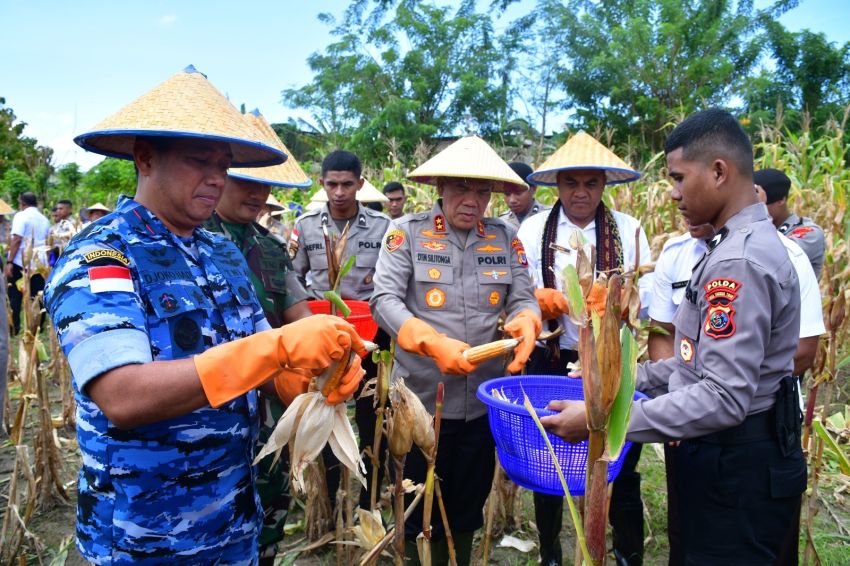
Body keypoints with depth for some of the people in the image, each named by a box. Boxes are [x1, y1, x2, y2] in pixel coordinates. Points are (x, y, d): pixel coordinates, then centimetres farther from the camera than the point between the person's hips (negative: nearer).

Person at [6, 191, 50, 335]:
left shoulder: (21, 216, -5)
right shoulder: (44, 219, 13)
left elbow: (17, 240, -14)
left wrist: (9, 262, -14)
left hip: (20, 262, -5)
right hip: (38, 263, 5)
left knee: (15, 296, 4)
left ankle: (14, 328, 3)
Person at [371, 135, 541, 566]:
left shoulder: (505, 237, 4)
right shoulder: (407, 232, -6)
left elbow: (523, 298, 3)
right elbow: (384, 300, -13)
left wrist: (525, 322, -22)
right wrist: (434, 344, -28)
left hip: (484, 400, 3)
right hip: (421, 398, -3)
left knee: (467, 509, 21)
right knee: (417, 511, 14)